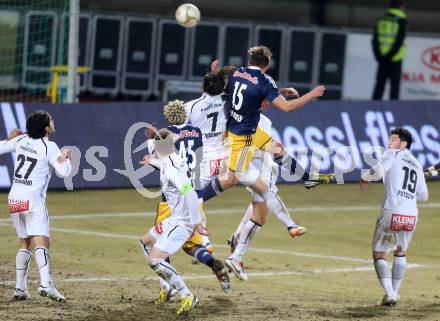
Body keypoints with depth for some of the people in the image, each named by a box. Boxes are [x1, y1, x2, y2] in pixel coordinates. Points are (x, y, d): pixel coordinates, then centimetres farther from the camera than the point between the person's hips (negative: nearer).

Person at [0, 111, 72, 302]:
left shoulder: (21, 140, 8)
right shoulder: (49, 147, -8)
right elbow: (64, 172, -13)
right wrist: (67, 157, 6)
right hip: (33, 200, -7)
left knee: (25, 244, 19)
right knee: (41, 243, -18)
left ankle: (20, 288, 17)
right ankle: (46, 284, -35)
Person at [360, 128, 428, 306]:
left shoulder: (394, 154, 4)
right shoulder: (417, 165, 20)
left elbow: (379, 170, -15)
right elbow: (423, 196, 19)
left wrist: (365, 178, 4)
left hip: (392, 213, -5)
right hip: (411, 216, 5)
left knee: (379, 255, 6)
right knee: (401, 252, 26)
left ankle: (389, 295, -8)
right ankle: (394, 293, 22)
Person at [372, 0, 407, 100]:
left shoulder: (382, 19, 9)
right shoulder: (401, 20, -8)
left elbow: (375, 39, 6)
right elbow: (399, 40, -16)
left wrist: (378, 55, 4)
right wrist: (390, 55, -12)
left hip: (382, 57, 5)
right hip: (395, 58, -5)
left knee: (380, 84, 10)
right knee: (395, 85, 0)